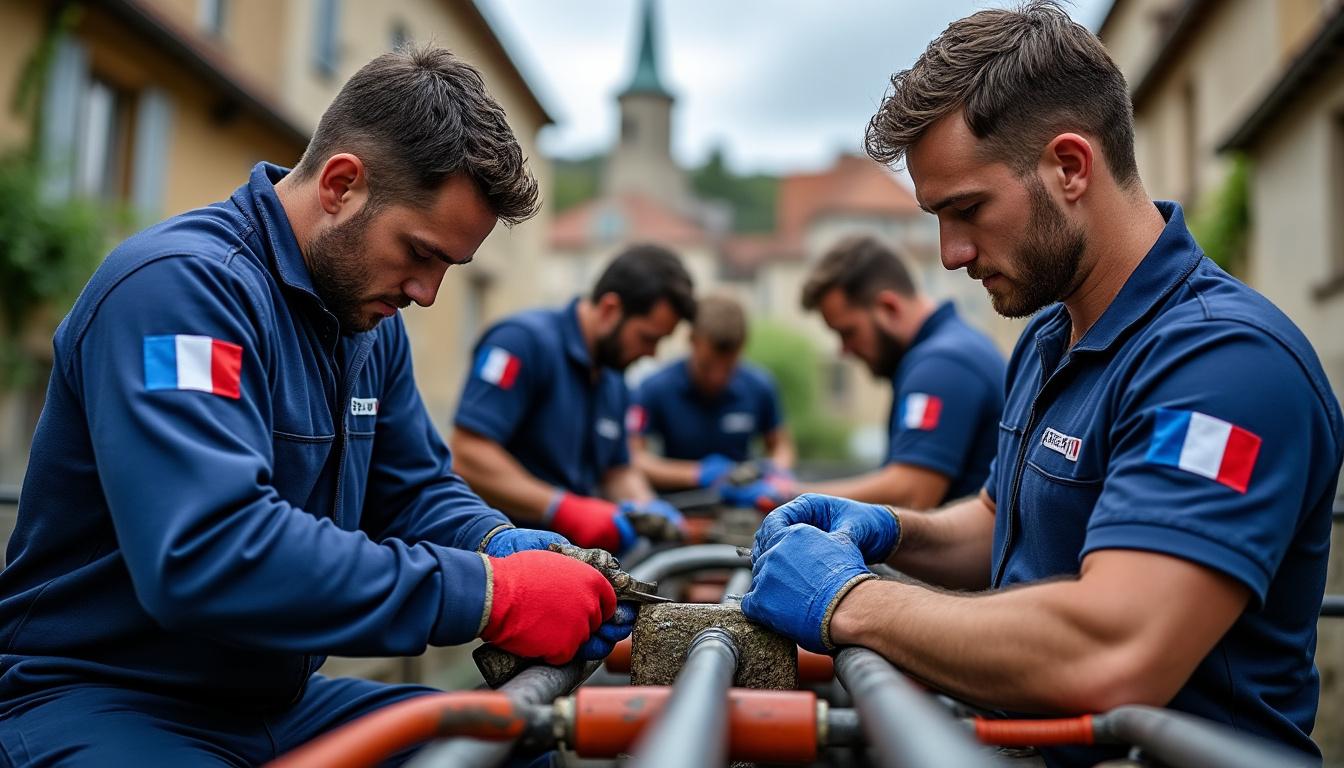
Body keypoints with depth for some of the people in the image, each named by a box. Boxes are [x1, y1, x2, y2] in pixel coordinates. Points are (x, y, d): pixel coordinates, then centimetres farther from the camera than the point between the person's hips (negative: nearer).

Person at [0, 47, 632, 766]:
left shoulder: (367, 315, 5)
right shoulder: (180, 283, -22)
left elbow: (416, 488, 11)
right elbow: (205, 555, -34)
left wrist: (505, 546, -11)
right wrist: (488, 592, -31)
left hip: (275, 701, 8)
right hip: (101, 702, -7)